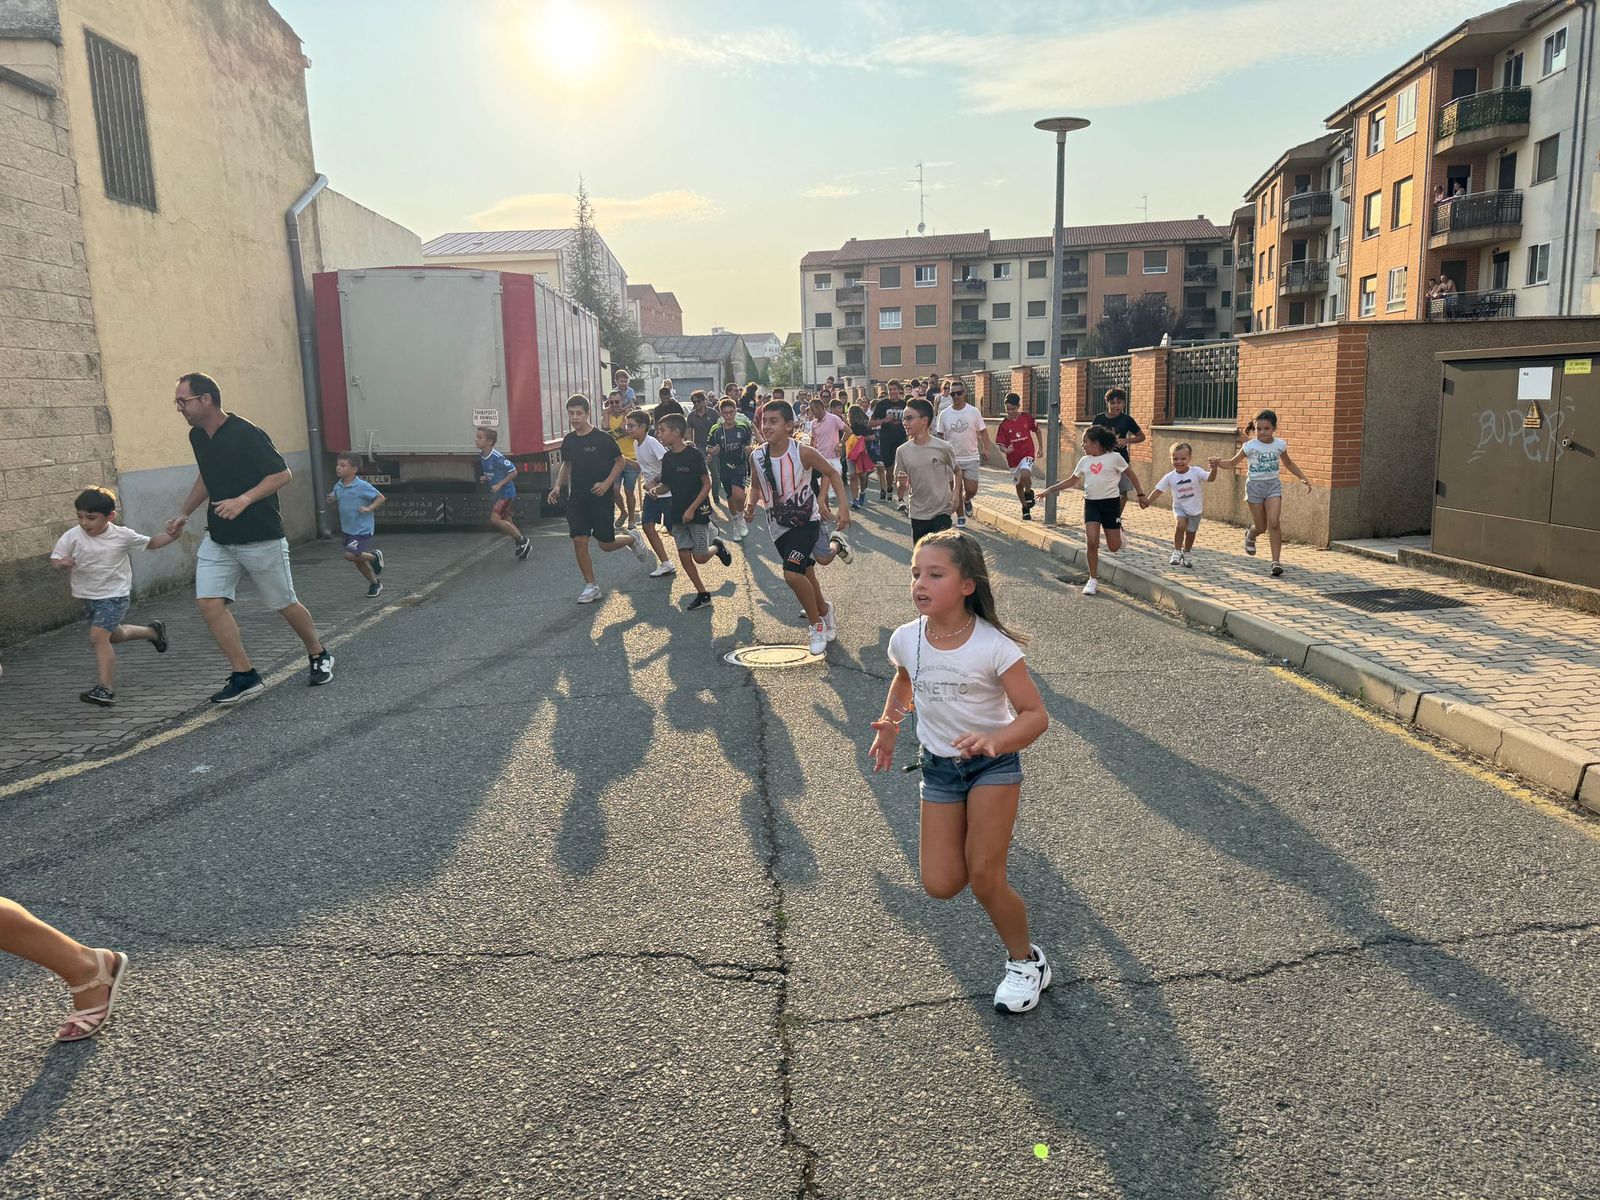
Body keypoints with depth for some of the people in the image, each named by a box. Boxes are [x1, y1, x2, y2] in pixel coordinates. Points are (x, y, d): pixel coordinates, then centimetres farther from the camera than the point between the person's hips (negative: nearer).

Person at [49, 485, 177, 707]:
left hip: (115, 595, -5)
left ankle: (105, 689, -17)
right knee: (113, 635, 22)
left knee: (98, 636, -19)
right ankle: (152, 631, 50)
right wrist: (62, 563, -30)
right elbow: (54, 559, -7)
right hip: (87, 596, 5)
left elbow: (150, 543, 4)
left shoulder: (122, 535, -11)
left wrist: (172, 535, -11)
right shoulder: (72, 537, -9)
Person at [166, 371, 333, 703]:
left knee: (285, 604, 6)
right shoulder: (197, 437, 7)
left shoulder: (246, 435, -18)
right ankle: (245, 676, -2)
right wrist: (183, 513, 18)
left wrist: (243, 500, -27)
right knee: (208, 602, -8)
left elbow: (283, 475, -17)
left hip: (261, 538, -7)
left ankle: (319, 656, 30)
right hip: (217, 539, 7)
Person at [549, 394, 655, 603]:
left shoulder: (603, 439, -11)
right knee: (579, 542, -3)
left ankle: (634, 539, 34)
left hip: (601, 499, -4)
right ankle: (591, 587, 9)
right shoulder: (568, 440, 4)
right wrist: (558, 486, 4)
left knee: (606, 544, 1)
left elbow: (620, 461, -3)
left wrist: (606, 483, -14)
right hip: (577, 500, 4)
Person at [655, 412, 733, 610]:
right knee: (684, 555, 2)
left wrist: (692, 509, -18)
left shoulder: (694, 454, -15)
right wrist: (657, 489, -11)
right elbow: (666, 486, 12)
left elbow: (707, 485, -13)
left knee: (700, 557, -6)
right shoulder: (667, 458, 4)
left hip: (697, 512, -6)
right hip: (677, 512, 6)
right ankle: (703, 595, 12)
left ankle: (718, 546, 27)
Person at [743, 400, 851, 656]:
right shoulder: (757, 456, -9)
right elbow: (756, 486, 9)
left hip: (807, 521, -5)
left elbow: (832, 473, -6)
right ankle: (825, 612, 44)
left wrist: (844, 507, -14)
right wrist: (750, 503, -12)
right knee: (805, 574, 16)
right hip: (779, 526, 5)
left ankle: (816, 623, 1)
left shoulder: (803, 452, -20)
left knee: (792, 574, -21)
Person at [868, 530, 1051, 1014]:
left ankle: (1027, 962, 20)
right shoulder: (906, 639, -11)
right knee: (941, 885, 1)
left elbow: (1036, 714, -22)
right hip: (939, 767, 4)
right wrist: (889, 725, 1)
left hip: (993, 763, -4)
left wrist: (994, 740, -39)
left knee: (983, 880, -9)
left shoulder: (993, 646, -24)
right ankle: (990, 835, 35)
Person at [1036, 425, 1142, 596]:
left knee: (1113, 547, 1)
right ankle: (1093, 580, -1)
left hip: (1110, 503, -3)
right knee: (1092, 542, -12)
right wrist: (1050, 489, 12)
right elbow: (1072, 481, 17)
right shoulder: (1084, 461, 7)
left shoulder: (1114, 457, -5)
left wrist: (1140, 494, 5)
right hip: (1091, 503, 3)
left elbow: (1130, 474, 4)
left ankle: (1118, 530, 39)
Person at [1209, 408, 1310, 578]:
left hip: (1273, 484, 1)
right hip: (1255, 485, -1)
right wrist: (1218, 463, -22)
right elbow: (1232, 462, -2)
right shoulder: (1250, 446, -9)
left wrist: (1303, 478, 13)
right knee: (1261, 527, 3)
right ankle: (1250, 536, 41)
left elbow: (1288, 463, 18)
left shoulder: (1280, 445, 0)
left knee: (1273, 523, -14)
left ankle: (1276, 561, -9)